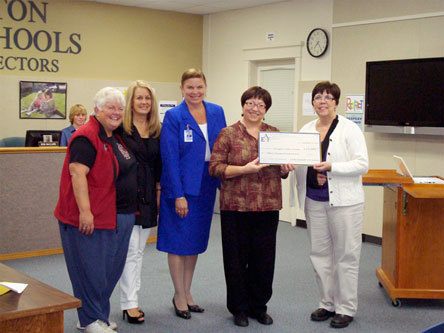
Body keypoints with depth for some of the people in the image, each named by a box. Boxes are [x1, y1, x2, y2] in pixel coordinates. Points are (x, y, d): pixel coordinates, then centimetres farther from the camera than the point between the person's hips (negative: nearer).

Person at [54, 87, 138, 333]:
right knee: (92, 268, 2)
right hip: (91, 218, -9)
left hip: (120, 216, 9)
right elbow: (77, 173, -22)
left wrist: (133, 207, 21)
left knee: (111, 269, 15)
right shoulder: (86, 137, -14)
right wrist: (85, 211, -26)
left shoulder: (116, 138, 14)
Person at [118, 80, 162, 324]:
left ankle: (131, 297, 20)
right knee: (131, 250, -5)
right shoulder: (121, 128, -7)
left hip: (148, 195, 5)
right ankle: (129, 303, 2)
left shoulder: (157, 130, 9)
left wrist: (159, 190, 8)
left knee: (139, 251, 11)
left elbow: (158, 165, 13)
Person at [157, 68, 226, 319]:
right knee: (179, 241, 5)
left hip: (206, 186, 5)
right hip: (181, 187, -5)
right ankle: (180, 296, 18)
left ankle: (187, 292, 27)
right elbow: (170, 158, -14)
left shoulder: (217, 112, 4)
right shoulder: (174, 116, -10)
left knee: (196, 241, 14)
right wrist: (179, 195, -18)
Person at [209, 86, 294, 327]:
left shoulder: (275, 134, 10)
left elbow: (282, 170, 16)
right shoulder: (228, 134, -2)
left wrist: (285, 168, -7)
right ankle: (239, 308, 22)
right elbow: (215, 167, -8)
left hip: (268, 207, 3)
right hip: (236, 207, -3)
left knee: (264, 258, 10)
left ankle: (259, 306, 27)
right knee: (237, 258, 6)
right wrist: (244, 169, -19)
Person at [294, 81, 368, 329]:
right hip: (314, 201, 5)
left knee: (346, 255, 2)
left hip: (344, 200, -5)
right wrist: (314, 175, -11)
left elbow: (362, 164, -12)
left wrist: (331, 167, -23)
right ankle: (328, 303, 26)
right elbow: (298, 162, 9)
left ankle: (346, 308, 14)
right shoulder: (306, 130, 9)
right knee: (320, 253, 11)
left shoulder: (350, 129, -5)